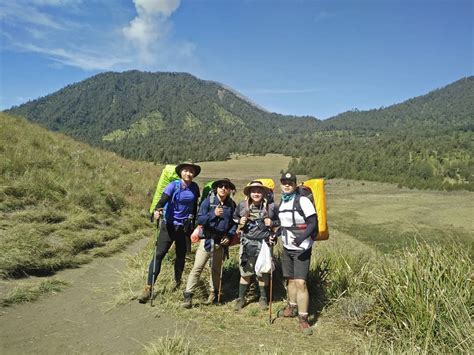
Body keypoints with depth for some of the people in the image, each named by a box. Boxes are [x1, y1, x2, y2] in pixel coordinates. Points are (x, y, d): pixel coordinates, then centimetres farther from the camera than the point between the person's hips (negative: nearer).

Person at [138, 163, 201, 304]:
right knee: (159, 254, -7)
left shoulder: (195, 188, 1)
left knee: (181, 256, 14)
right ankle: (148, 287, -1)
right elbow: (163, 200, -22)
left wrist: (194, 224, 12)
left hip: (185, 227, 3)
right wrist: (157, 210, -42)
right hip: (170, 225, -3)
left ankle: (177, 283, 35)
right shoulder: (174, 185, -10)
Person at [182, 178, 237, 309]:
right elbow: (199, 220, -15)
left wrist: (229, 235, -2)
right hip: (207, 240, -3)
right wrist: (213, 214, -28)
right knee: (197, 267, -9)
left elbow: (235, 222, 12)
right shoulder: (208, 201, -8)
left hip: (221, 242, 3)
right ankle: (188, 295, -2)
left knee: (216, 269, 16)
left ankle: (213, 293, 34)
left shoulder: (231, 205, 2)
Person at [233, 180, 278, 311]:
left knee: (263, 273, 12)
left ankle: (263, 298, 33)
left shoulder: (271, 206, -8)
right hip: (247, 243, 1)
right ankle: (241, 298, 28)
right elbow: (234, 218, 12)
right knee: (245, 271, 11)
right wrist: (240, 221, -9)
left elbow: (279, 221, 7)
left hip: (264, 243, -1)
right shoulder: (242, 205, -5)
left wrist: (272, 223, -14)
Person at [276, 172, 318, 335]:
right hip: (287, 248, 7)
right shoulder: (281, 202, 9)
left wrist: (302, 237, -30)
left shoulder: (303, 201, -14)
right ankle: (292, 307, 35)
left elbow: (313, 223, -17)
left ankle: (303, 319, 3)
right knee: (290, 279, 17)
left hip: (301, 249, -7)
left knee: (300, 282, -9)